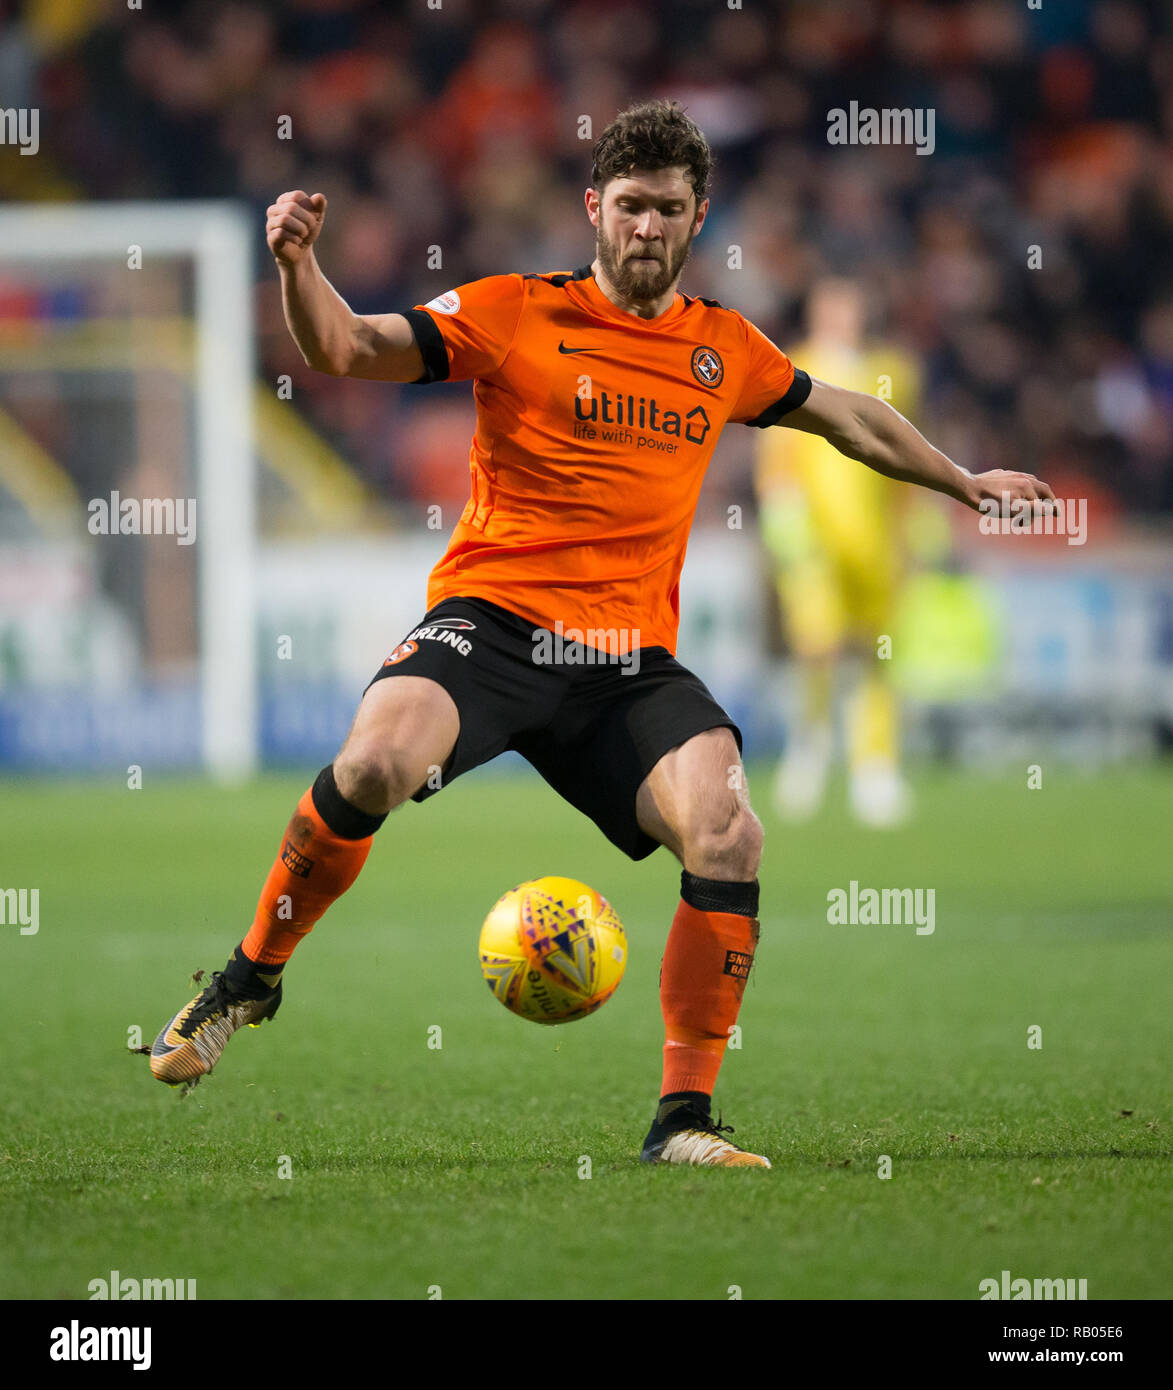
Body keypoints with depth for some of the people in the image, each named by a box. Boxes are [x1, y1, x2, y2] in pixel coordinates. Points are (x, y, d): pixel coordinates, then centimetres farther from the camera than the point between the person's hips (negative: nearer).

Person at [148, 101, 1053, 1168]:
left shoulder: (726, 349, 15)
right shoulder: (515, 314, 3)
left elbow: (844, 414, 33)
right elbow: (345, 350, -3)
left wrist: (963, 482, 41)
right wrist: (298, 264, -22)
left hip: (632, 663, 3)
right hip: (494, 625, -3)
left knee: (729, 838, -20)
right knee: (375, 766, -32)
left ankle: (685, 1119, -9)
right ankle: (253, 976, -6)